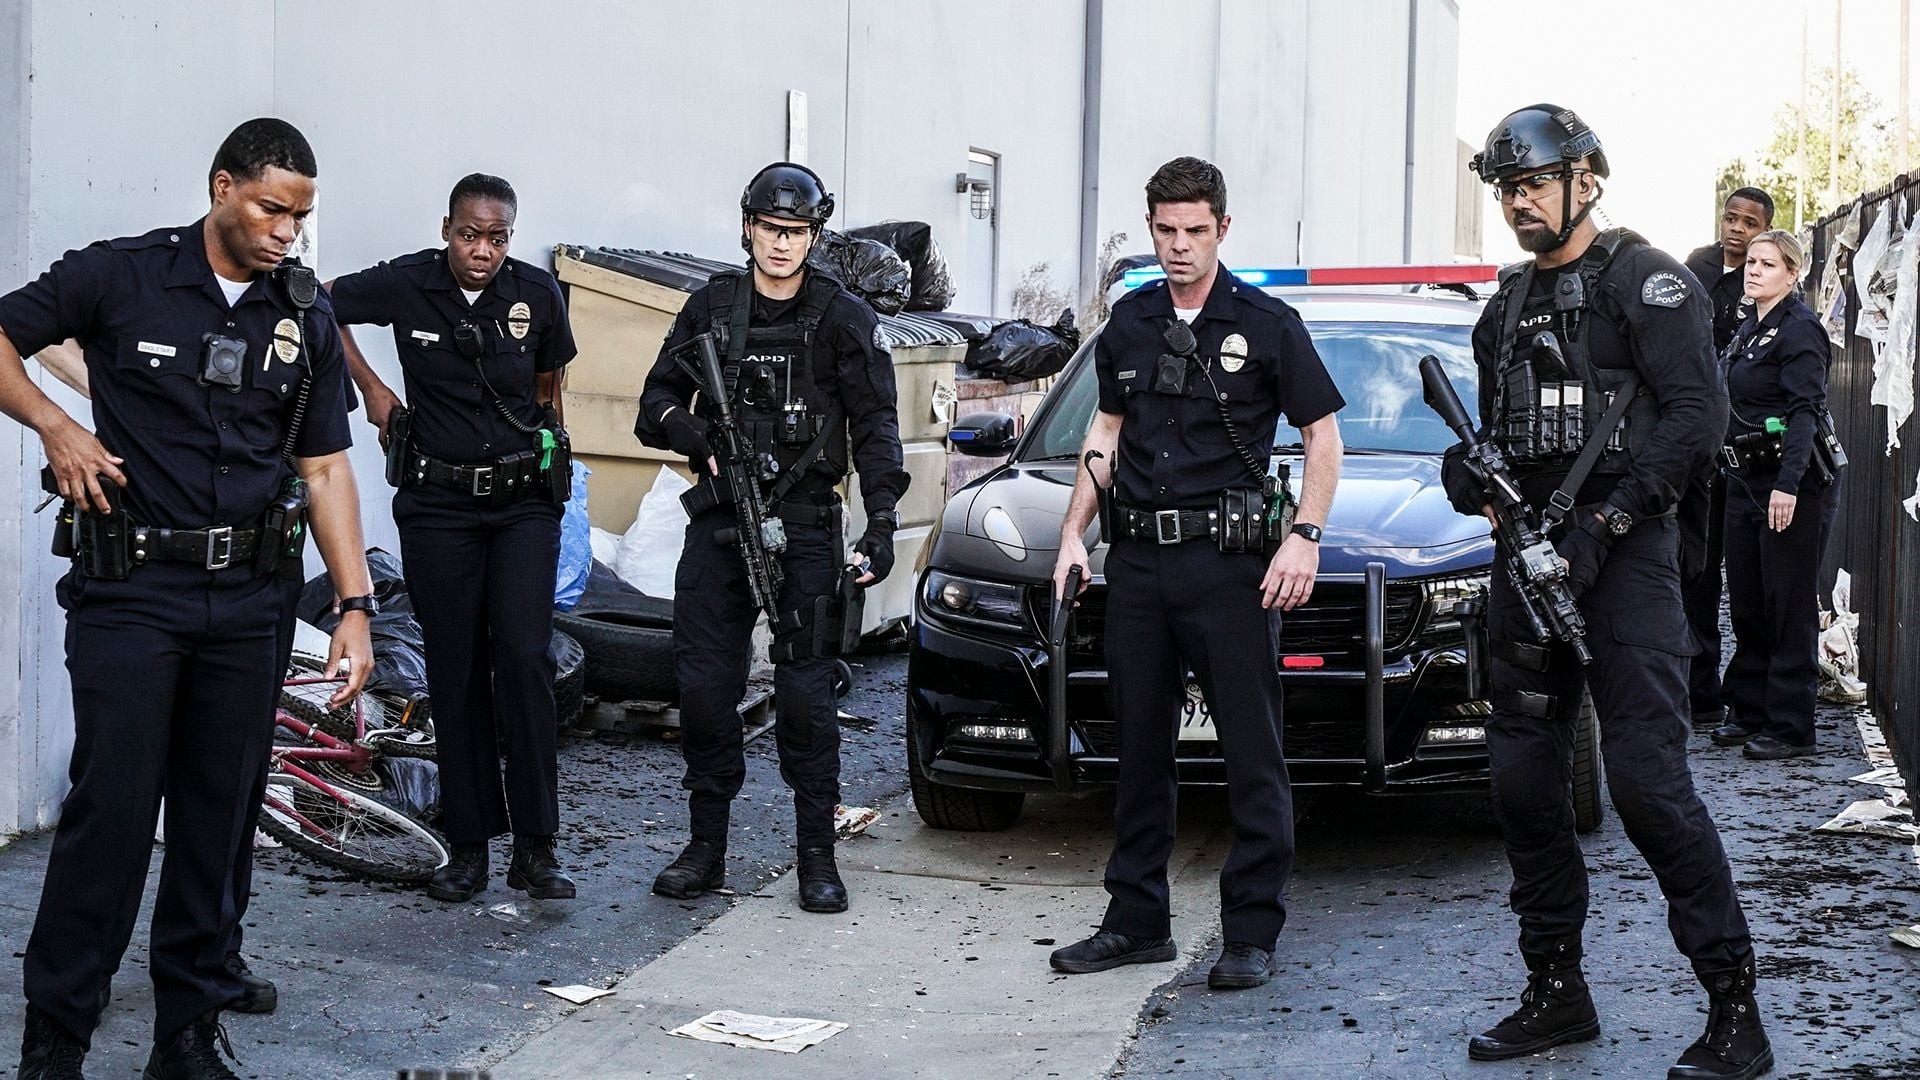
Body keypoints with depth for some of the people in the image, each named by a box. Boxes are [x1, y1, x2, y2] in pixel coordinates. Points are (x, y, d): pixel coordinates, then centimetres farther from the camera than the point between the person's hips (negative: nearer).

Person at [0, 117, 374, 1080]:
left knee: (220, 818, 8)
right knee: (111, 809, -7)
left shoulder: (305, 315, 7)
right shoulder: (119, 276, -3)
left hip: (247, 602, 4)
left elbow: (324, 467, 8)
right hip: (130, 592, -4)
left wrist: (355, 606, 2)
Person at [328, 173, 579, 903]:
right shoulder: (407, 285, -5)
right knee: (455, 674, 3)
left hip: (523, 502, 0)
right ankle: (469, 846, 11)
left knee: (524, 659, -11)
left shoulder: (537, 294, -2)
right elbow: (322, 306, 10)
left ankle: (535, 848, -5)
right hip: (437, 506, 0)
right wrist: (370, 388, 6)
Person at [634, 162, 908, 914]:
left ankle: (817, 854, 6)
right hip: (717, 522, 3)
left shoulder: (842, 318, 1)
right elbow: (656, 405, 11)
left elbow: (875, 427, -2)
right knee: (704, 687, 4)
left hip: (805, 528, -3)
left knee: (805, 693, -3)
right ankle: (706, 847, 15)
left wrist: (882, 522, -12)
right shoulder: (711, 307, 8)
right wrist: (701, 442, -10)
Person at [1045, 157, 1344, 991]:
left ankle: (1252, 935, 4)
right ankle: (1136, 922, 19)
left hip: (1229, 560, -5)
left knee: (1252, 756, -3)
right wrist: (1073, 532, 13)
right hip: (1137, 556, 5)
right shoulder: (1129, 323, 12)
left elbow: (1322, 433, 1)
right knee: (1139, 749, 10)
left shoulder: (1266, 324, -2)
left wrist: (1304, 537, -11)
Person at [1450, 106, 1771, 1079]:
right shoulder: (1509, 303, 19)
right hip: (1527, 555, 8)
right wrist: (1470, 473, 1)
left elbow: (1697, 413, -13)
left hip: (1623, 556, -7)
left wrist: (1602, 522, -18)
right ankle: (1555, 991, 18)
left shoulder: (1645, 282, -3)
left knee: (1646, 779, -12)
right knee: (1524, 778, 7)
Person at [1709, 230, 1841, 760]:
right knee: (1746, 602, 13)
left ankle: (1791, 728, 1)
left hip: (1794, 481, -9)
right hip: (1746, 477, 9)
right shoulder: (1748, 329, 15)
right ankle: (1749, 711, 23)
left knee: (1789, 606, -4)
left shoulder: (1800, 328, -11)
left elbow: (1805, 411, -20)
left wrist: (1788, 484, -28)